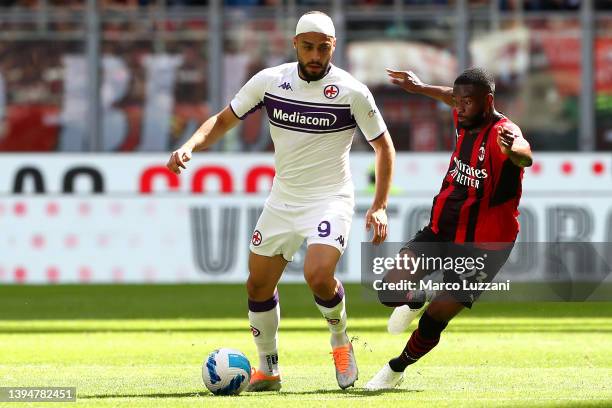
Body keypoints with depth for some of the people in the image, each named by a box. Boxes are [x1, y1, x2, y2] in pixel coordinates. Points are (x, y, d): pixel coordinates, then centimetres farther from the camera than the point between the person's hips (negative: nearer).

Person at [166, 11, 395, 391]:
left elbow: (384, 146, -3)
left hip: (331, 199, -4)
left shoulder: (352, 92, -14)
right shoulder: (269, 81, -5)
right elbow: (223, 120, 6)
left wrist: (379, 207, -10)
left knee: (318, 276, -26)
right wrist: (190, 146, -13)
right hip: (282, 200, 5)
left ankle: (340, 340, 4)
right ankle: (268, 369, 27)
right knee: (258, 287, 7)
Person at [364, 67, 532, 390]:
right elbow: (455, 98, 25)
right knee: (390, 290, -10)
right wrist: (421, 88, 36)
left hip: (482, 246, -6)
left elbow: (525, 156, -50)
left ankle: (397, 369, 22)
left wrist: (513, 149, -73)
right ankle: (419, 298, 25)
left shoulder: (502, 133, -25)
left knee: (435, 320, -5)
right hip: (441, 231, 6)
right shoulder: (465, 121, -1)